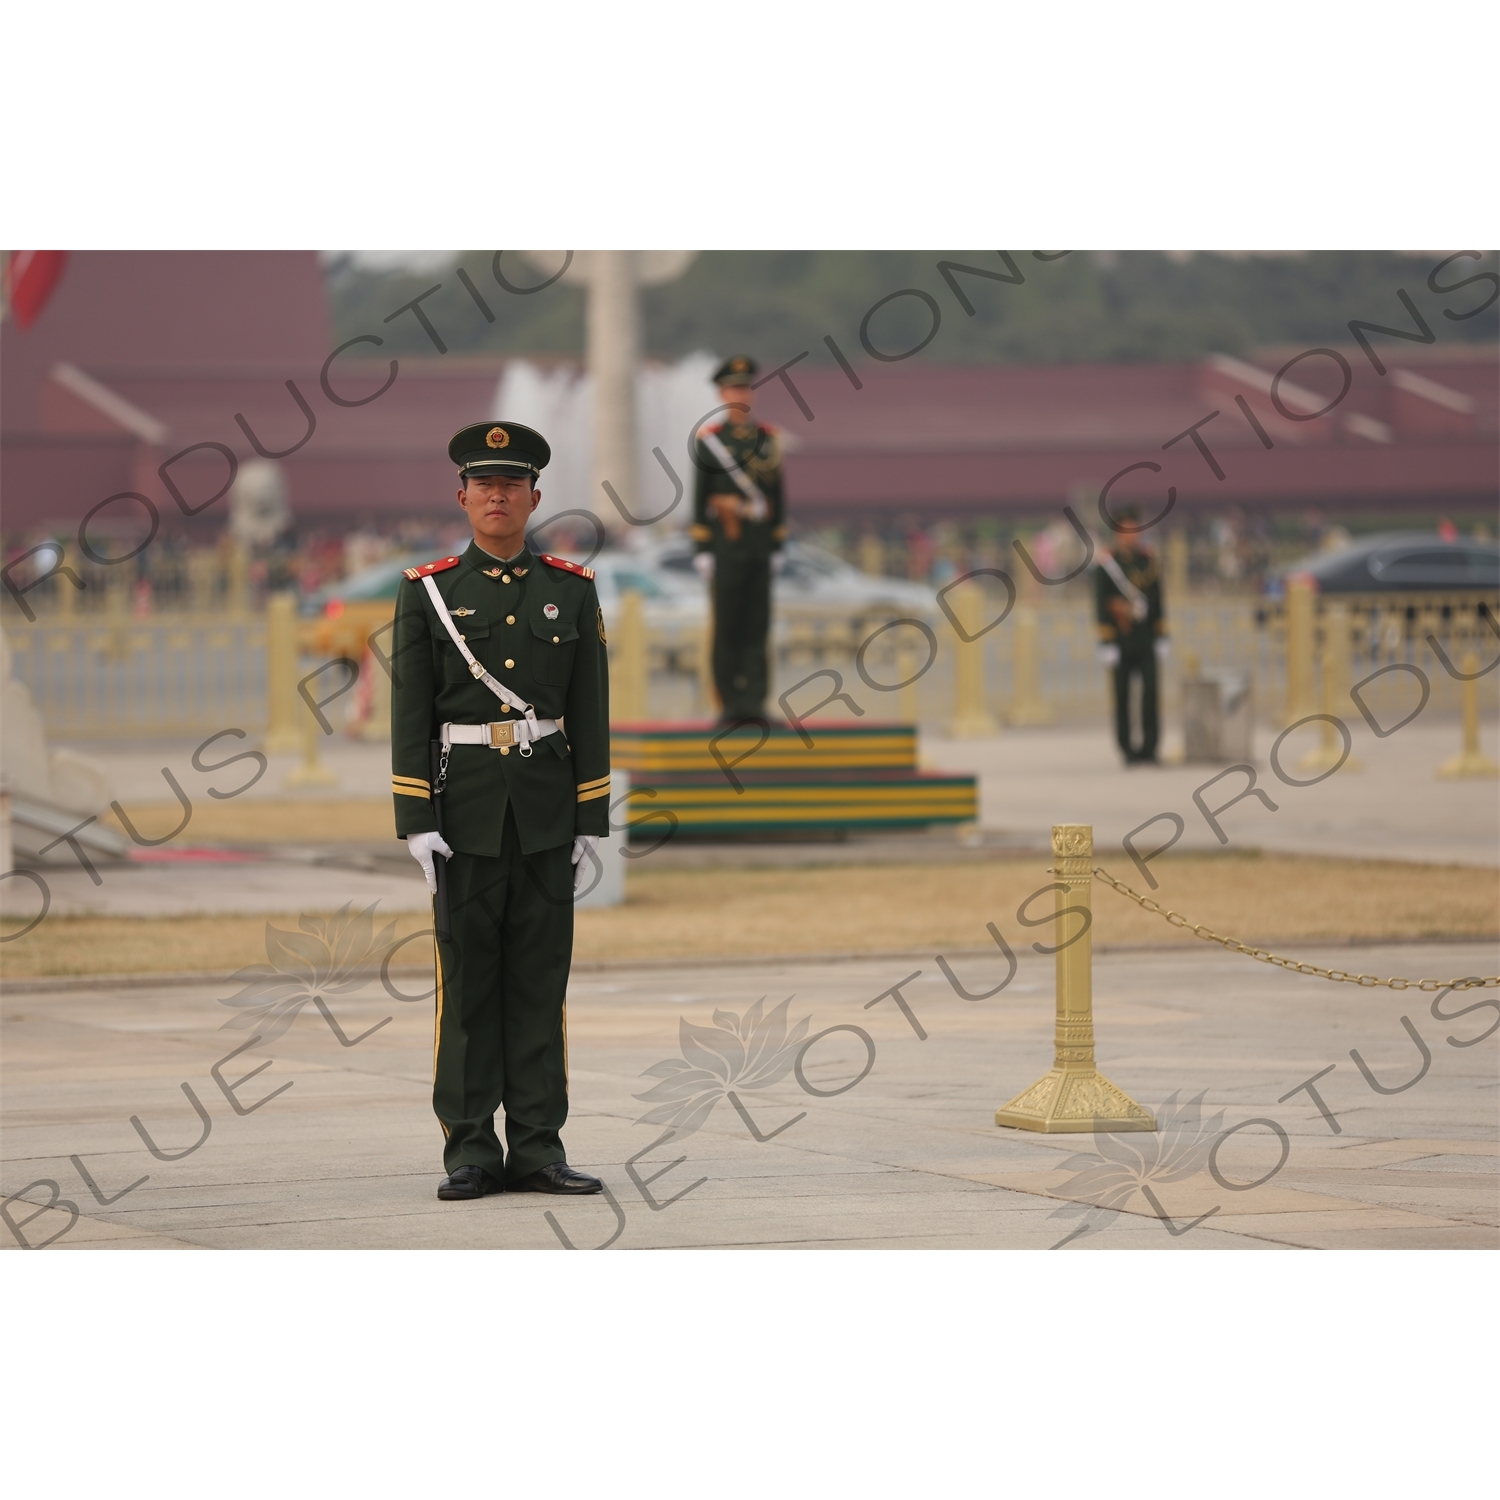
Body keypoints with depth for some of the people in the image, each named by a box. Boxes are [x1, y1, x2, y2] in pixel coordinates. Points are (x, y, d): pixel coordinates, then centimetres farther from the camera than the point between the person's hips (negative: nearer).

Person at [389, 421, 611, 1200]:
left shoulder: (571, 590, 6)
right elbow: (410, 715, -1)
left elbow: (591, 716, 6)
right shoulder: (427, 591, 2)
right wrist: (416, 822, -8)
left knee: (541, 979, 3)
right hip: (465, 807, -1)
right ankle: (470, 1151, 4)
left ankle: (537, 1146, 6)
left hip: (548, 809, 2)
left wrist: (591, 822, 1)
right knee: (466, 977, 0)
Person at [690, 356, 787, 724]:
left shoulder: (768, 439, 10)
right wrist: (701, 551, -6)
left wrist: (777, 547, 7)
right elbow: (699, 499, -1)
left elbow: (777, 496, 12)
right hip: (725, 545, -3)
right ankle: (730, 704, 1)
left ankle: (755, 701, 2)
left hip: (760, 545, 3)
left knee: (757, 627, 2)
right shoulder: (709, 440, 0)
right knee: (727, 628, -2)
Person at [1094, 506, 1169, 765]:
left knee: (1151, 692, -7)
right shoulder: (1106, 563, -3)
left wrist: (1161, 637, 9)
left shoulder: (1149, 559, 8)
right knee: (1122, 697, 2)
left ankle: (1149, 747, -5)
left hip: (1146, 642, 2)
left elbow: (1157, 601, 13)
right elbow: (1101, 607, -4)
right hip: (1121, 643, -2)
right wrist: (1106, 644, -8)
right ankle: (1128, 750, 10)